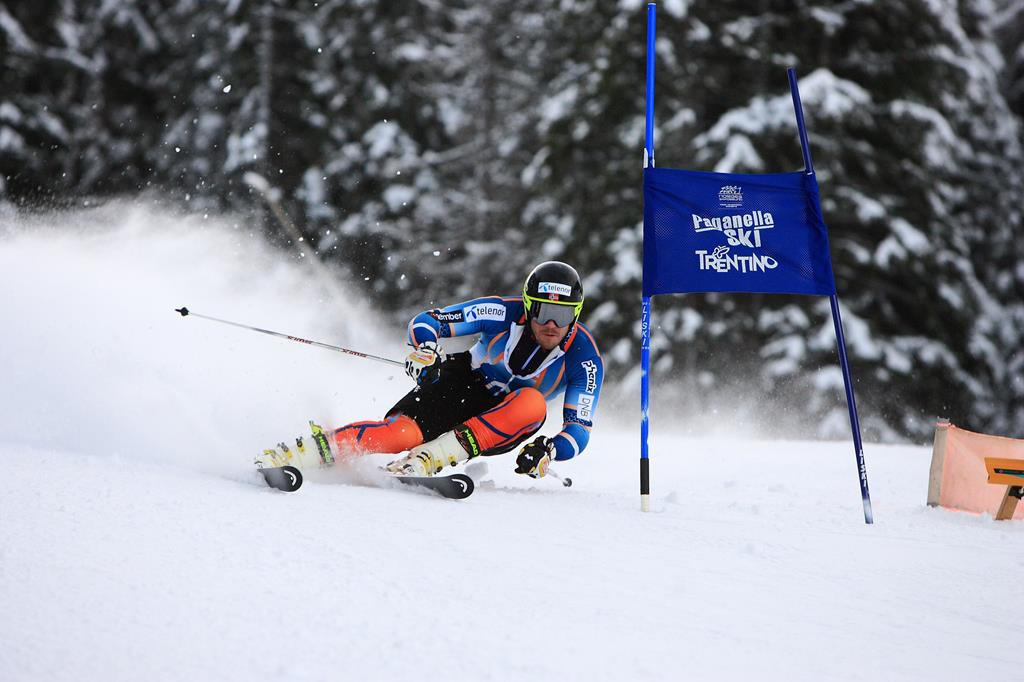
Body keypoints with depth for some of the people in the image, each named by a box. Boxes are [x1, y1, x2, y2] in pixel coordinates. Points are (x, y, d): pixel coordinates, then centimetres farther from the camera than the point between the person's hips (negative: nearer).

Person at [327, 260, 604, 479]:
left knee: (534, 404, -36)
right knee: (402, 433, -31)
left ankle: (431, 457, -36)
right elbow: (426, 321, -15)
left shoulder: (585, 358, -19)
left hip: (503, 425, 1)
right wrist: (425, 351, -38)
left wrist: (549, 451, -40)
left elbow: (580, 428, -19)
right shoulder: (505, 312, -20)